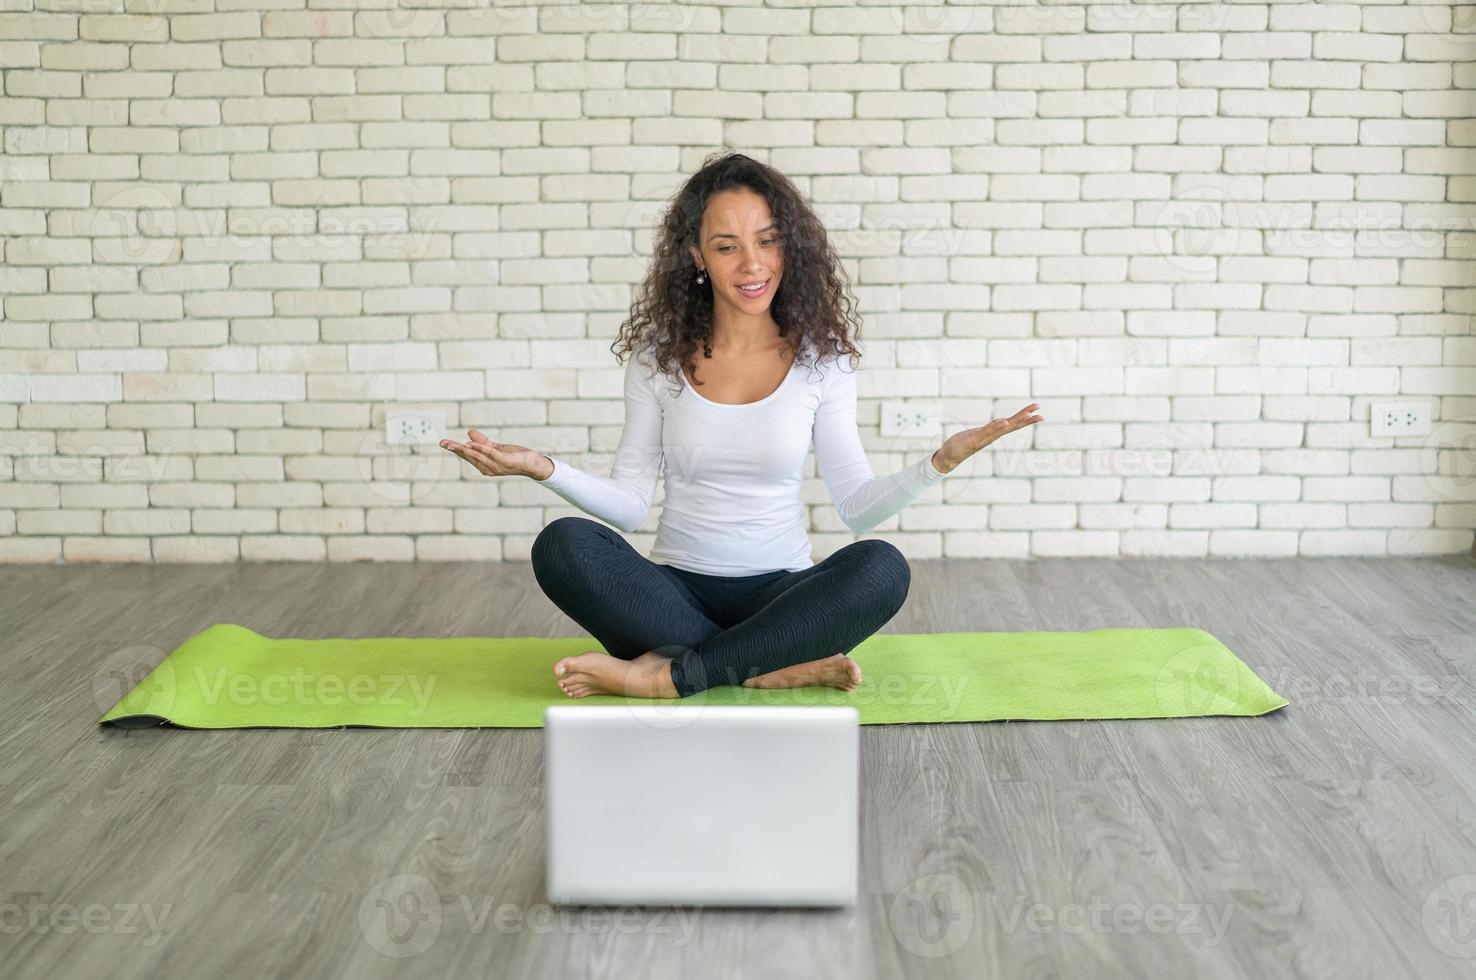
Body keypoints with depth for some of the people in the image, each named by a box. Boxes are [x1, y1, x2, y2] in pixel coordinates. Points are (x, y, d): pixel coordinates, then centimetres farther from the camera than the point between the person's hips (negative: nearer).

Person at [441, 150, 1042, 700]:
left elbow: (858, 507, 0)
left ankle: (671, 673, -24)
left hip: (780, 593, 0)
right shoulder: (658, 356, 1)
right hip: (676, 591, 1)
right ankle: (776, 669, -25)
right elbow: (630, 505, 0)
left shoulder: (820, 360, 0)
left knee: (882, 567, -31)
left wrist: (941, 462, -15)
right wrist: (544, 469, -15)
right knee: (562, 546, -27)